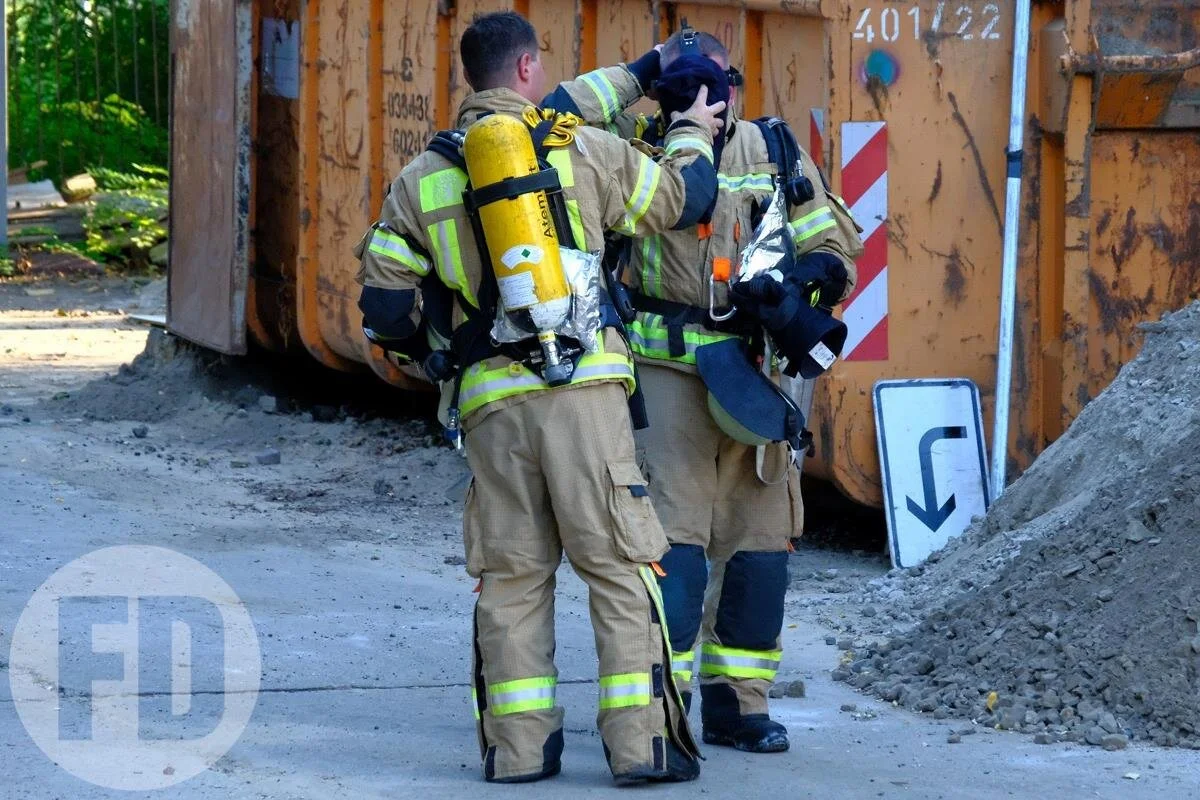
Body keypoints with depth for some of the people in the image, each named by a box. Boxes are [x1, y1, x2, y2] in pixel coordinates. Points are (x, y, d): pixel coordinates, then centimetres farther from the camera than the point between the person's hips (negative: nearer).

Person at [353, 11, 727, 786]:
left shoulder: (421, 180, 9)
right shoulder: (585, 150, 2)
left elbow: (386, 307, 9)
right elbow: (682, 199, 14)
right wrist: (691, 132, 34)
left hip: (489, 400, 3)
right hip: (585, 387, -3)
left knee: (512, 574, 11)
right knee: (620, 562, 2)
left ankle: (518, 745, 9)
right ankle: (643, 742, -1)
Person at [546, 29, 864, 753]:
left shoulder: (776, 156, 4)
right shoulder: (637, 147, -1)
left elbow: (838, 251, 7)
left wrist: (795, 288, -14)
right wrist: (637, 76, -12)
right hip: (667, 368, -4)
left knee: (760, 537, 8)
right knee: (671, 531, -12)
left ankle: (737, 703, 18)